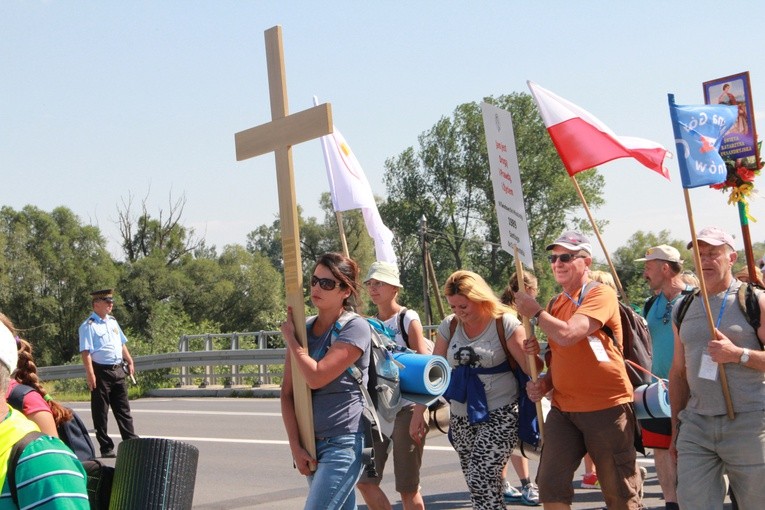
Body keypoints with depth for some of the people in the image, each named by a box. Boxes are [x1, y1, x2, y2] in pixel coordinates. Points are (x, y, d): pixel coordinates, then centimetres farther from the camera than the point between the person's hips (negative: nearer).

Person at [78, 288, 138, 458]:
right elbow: (86, 352, -16)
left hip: (118, 370, 7)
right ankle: (106, 447, 7)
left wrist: (130, 362, 19)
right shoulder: (88, 326, -10)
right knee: (100, 412, 2)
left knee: (123, 409, 10)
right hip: (101, 372, -7)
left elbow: (122, 344, 23)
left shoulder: (113, 322, 13)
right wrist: (90, 374, -23)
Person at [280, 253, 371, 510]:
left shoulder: (355, 328, -11)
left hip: (343, 443, -7)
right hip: (311, 443, 7)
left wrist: (289, 337, -7)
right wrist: (295, 446, -2)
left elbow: (316, 377, -20)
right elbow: (287, 392, 6)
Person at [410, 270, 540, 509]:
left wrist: (532, 353, -35)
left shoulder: (505, 323, -11)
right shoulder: (449, 326, 3)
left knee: (481, 481, -16)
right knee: (477, 483, 8)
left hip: (499, 415, -5)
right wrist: (418, 412, 4)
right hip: (461, 417, 5)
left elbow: (530, 368, -13)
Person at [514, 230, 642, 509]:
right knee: (550, 485, -2)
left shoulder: (600, 294, -10)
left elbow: (567, 335, -24)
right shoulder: (557, 303, 14)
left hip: (606, 406, -7)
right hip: (563, 409, 7)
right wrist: (545, 382, 6)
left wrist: (535, 312, -8)